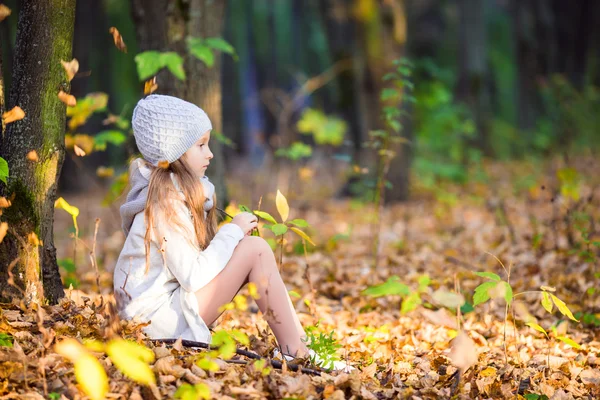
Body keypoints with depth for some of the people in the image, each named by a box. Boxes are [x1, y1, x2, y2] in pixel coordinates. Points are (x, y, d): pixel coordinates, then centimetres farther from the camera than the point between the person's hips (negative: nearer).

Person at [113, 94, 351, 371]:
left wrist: (233, 235, -3)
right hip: (159, 317, -10)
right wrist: (232, 232, -12)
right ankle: (296, 355, -13)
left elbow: (194, 263, 9)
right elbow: (193, 276, -22)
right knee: (256, 249, -13)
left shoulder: (179, 192, 12)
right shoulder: (165, 203, -18)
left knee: (248, 247, 7)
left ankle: (298, 345, -3)